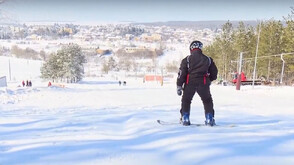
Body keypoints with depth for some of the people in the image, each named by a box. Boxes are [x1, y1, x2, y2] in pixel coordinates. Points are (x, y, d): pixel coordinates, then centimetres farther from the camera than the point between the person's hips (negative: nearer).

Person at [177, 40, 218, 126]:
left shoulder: (187, 59, 4)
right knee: (207, 101, 17)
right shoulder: (208, 59, 11)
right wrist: (209, 80, 33)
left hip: (190, 83, -1)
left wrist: (179, 86, 0)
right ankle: (209, 119, 11)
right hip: (203, 83, 1)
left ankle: (185, 118, 12)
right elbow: (214, 74, 16)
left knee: (186, 100, 16)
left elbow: (181, 73, -2)